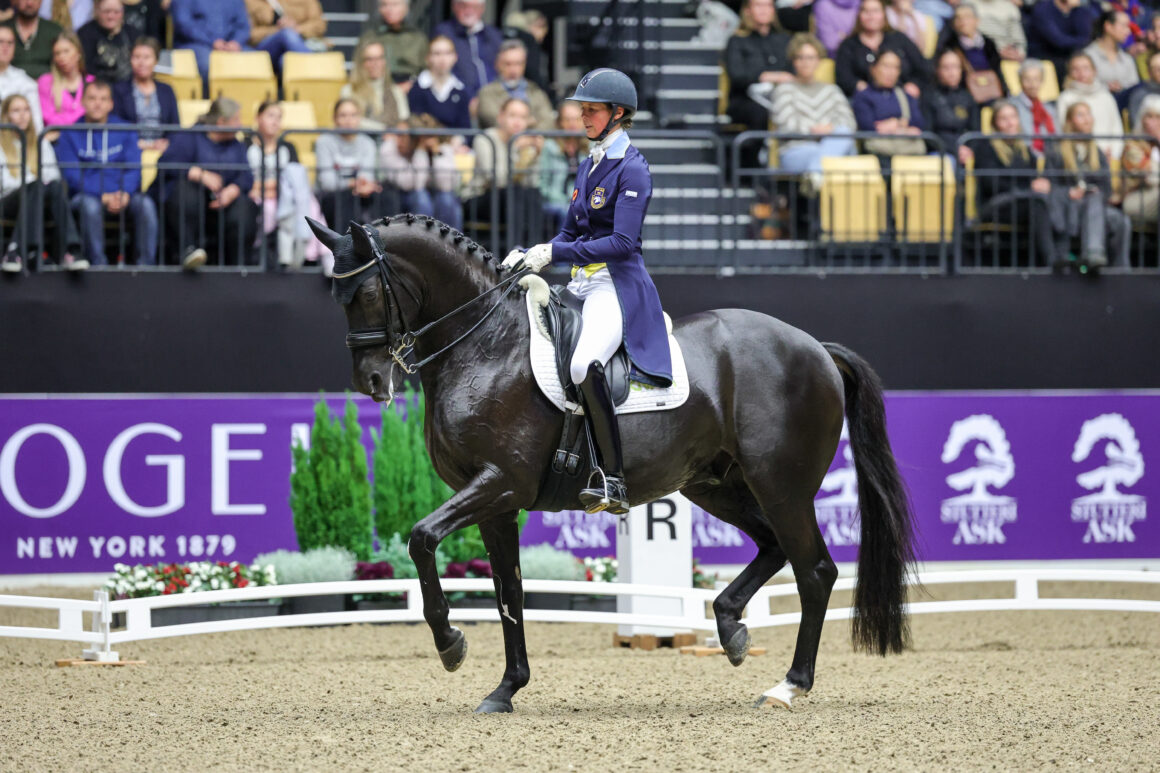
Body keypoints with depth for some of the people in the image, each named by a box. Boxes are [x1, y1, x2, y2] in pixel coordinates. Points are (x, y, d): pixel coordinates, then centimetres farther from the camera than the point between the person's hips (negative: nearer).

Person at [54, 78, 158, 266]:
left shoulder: (125, 131, 12)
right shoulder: (70, 134, 4)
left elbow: (134, 168, 3)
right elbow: (72, 174, -5)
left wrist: (124, 194, -19)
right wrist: (103, 196, -19)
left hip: (122, 196, 2)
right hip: (86, 194, -2)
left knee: (146, 204, -29)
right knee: (90, 204, -37)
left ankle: (145, 263, -30)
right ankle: (97, 263, -35)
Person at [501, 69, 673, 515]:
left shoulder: (631, 169, -9)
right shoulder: (589, 165, 17)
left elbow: (623, 242, -17)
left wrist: (555, 254, -17)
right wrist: (530, 256, 5)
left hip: (617, 284, -10)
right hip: (581, 284, 10)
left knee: (584, 365, -34)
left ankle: (613, 481, -32)